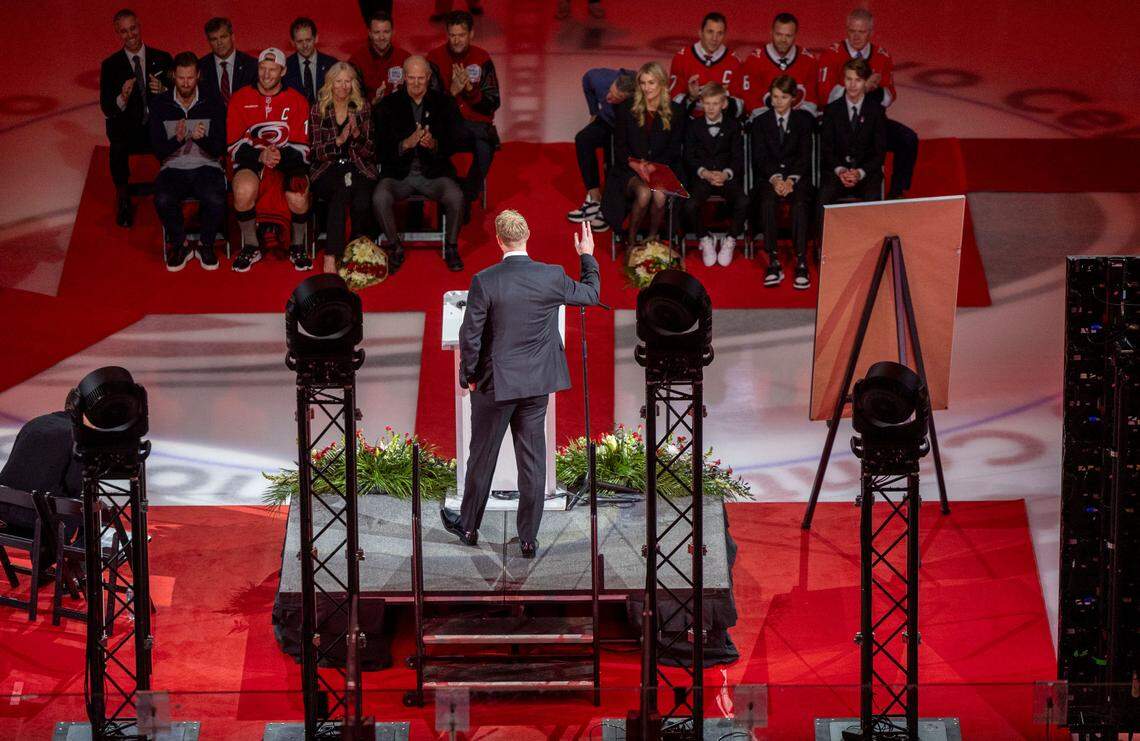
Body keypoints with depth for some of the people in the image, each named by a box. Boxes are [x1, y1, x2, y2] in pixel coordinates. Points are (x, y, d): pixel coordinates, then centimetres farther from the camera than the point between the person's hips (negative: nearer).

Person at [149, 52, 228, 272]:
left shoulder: (212, 104, 2)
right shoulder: (161, 105, 2)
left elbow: (219, 150, -3)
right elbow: (159, 151, -3)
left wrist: (202, 139, -24)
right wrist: (177, 140, -24)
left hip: (206, 166, 0)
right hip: (173, 168, 0)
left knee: (216, 200, -33)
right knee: (163, 200, -33)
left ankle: (206, 245, -4)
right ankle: (180, 245, -5)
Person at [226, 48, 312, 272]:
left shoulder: (297, 101, 3)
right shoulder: (240, 99, 3)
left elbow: (302, 149, 0)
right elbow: (235, 146, 0)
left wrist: (281, 157, -21)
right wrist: (260, 156, -19)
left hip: (288, 160, 0)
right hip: (251, 161, 0)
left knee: (299, 200, -30)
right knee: (244, 191, -34)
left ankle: (298, 245, 2)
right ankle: (250, 247, -8)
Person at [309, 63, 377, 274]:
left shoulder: (362, 108, 9)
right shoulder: (318, 110, 6)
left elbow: (368, 152, 7)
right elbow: (317, 152, 1)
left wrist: (357, 134, -13)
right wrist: (339, 140, -15)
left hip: (358, 168, 1)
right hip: (327, 171, -1)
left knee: (362, 202, -33)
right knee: (343, 188, -37)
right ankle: (330, 256, -39)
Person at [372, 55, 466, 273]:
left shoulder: (444, 102, 5)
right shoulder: (388, 104, 2)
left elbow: (452, 145, 1)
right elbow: (381, 149, -5)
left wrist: (434, 144, -21)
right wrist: (406, 144, -23)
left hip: (434, 172, 0)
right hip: (398, 173, 0)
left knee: (455, 197, -29)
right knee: (380, 198, -30)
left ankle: (451, 248, -4)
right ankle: (395, 248, -6)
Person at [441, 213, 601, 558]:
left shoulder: (484, 281, -16)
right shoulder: (552, 277, -8)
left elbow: (470, 337, -13)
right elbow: (591, 294, 10)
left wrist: (468, 377, 2)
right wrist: (587, 256, 25)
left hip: (494, 384, -2)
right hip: (537, 385, 2)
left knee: (482, 457, 14)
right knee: (533, 460, 9)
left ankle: (468, 526, 29)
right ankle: (529, 539, 13)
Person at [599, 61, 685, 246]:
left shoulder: (675, 111, 6)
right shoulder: (626, 109, 6)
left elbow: (674, 149, 4)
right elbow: (619, 146, 5)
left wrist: (653, 166, -13)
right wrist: (635, 164, -13)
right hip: (630, 170, 0)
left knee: (659, 195, -33)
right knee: (644, 193, -33)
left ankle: (653, 238, -10)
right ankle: (631, 240, -16)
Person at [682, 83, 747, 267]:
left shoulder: (733, 126, 9)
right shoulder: (693, 126, 9)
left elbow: (738, 157, 3)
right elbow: (689, 157, 3)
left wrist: (726, 174, -16)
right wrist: (704, 173, -15)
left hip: (727, 177, 0)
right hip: (701, 177, 0)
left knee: (743, 202, -31)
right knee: (689, 206, -30)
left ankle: (730, 240, -6)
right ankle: (705, 240, -2)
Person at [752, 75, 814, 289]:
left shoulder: (804, 120, 9)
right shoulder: (760, 122, 11)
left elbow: (805, 155, 0)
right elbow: (760, 157, 2)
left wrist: (791, 179, -16)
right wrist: (775, 179, -17)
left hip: (797, 176, 0)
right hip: (769, 176, 1)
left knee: (800, 203, -33)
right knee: (767, 201, -33)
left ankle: (801, 263, -38)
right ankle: (774, 262, -36)